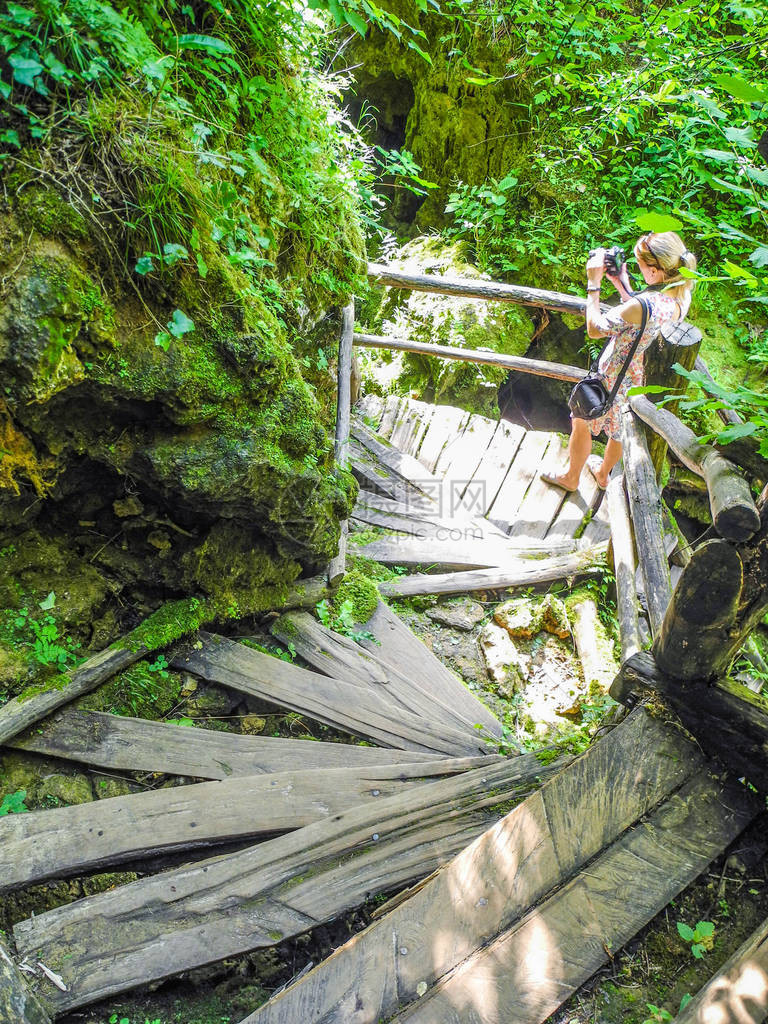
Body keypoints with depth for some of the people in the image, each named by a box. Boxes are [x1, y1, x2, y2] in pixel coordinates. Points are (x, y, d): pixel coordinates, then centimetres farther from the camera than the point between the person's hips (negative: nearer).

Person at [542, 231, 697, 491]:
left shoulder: (644, 305, -37)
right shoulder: (682, 296, -11)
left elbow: (594, 329, -26)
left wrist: (593, 284, -19)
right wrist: (623, 285, -1)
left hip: (613, 379, -8)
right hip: (644, 379, 8)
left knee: (581, 423, 20)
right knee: (619, 429, 30)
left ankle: (571, 477, 42)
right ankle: (603, 473, 56)